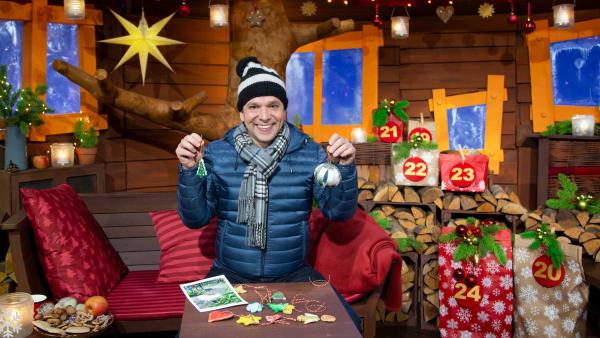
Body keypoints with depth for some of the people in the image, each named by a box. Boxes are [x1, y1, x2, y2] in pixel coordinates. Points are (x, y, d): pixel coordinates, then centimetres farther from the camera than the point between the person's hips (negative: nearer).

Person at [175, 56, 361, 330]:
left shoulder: (310, 153, -2)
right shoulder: (216, 153, -3)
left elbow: (339, 212, -2)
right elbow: (195, 218, -5)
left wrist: (344, 168, -19)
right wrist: (189, 170, -20)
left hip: (294, 275, 1)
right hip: (230, 276, 0)